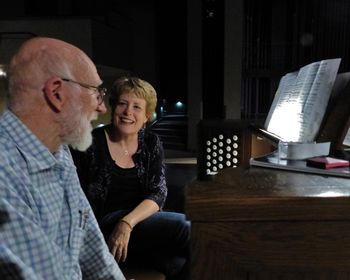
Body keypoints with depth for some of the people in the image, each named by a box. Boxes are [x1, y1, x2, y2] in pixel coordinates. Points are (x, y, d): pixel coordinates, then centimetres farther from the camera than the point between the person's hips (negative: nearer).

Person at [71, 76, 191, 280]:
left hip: (144, 220, 3)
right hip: (105, 224, -3)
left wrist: (127, 223, -19)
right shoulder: (92, 143, -5)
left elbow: (158, 193, -3)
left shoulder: (151, 143, 5)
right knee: (186, 227, -25)